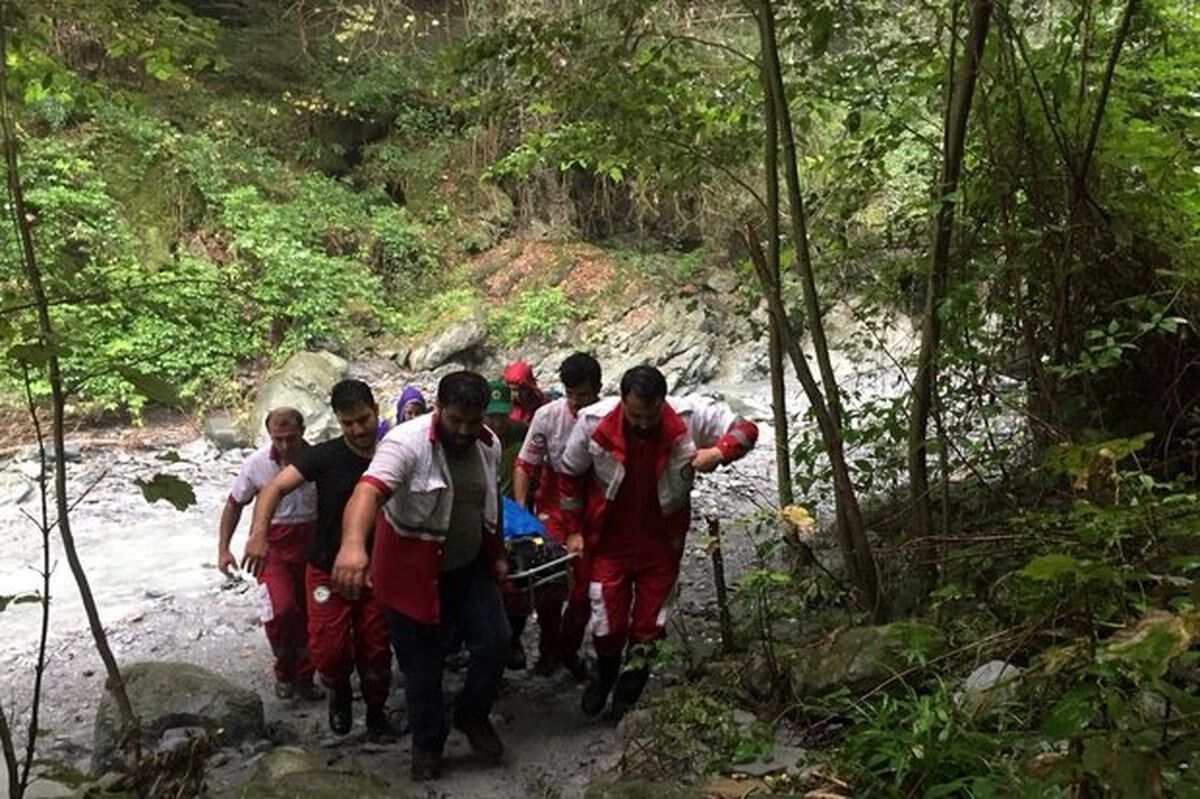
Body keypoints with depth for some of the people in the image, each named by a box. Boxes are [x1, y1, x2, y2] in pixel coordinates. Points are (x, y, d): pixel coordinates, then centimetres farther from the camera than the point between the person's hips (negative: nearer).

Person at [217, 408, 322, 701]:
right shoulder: (257, 463, -9)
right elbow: (234, 504, 5)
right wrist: (223, 548, 3)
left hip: (311, 544, 1)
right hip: (271, 544, -1)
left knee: (307, 615, 10)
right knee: (281, 608, -21)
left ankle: (303, 678, 31)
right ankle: (285, 672, 5)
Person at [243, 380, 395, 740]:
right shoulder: (326, 456, -11)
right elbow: (276, 488, -20)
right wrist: (258, 535, -35)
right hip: (327, 572, -1)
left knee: (375, 650, 5)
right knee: (329, 650, -5)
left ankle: (376, 713, 30)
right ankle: (339, 693, 29)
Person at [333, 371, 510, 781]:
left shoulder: (490, 445, -4)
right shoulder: (406, 443, -26)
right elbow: (368, 491, -43)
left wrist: (498, 555, 18)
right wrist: (353, 543, -61)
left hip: (471, 567, 5)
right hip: (414, 574, -5)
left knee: (494, 644, 0)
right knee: (423, 666, 7)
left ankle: (472, 715, 30)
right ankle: (427, 743, 33)